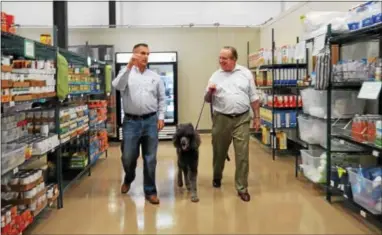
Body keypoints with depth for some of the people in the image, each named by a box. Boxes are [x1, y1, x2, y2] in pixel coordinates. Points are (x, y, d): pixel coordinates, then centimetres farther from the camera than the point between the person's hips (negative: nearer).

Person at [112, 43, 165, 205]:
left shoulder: (155, 76, 10)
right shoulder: (126, 73, 1)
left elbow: (161, 98, 12)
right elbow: (117, 86, -20)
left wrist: (161, 117, 3)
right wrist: (129, 67, -27)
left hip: (150, 121, 2)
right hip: (131, 121, -1)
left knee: (150, 158, 4)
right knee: (128, 157, 6)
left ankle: (150, 191, 15)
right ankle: (128, 179, 38)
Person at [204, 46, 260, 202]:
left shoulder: (245, 73, 4)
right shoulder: (216, 76, 5)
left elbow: (253, 98, 7)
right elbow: (207, 100, 9)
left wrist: (257, 117, 5)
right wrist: (210, 92, -12)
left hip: (242, 119, -1)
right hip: (221, 119, 1)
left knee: (242, 155, -2)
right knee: (219, 151, 14)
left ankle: (242, 188, 8)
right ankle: (217, 177, 39)